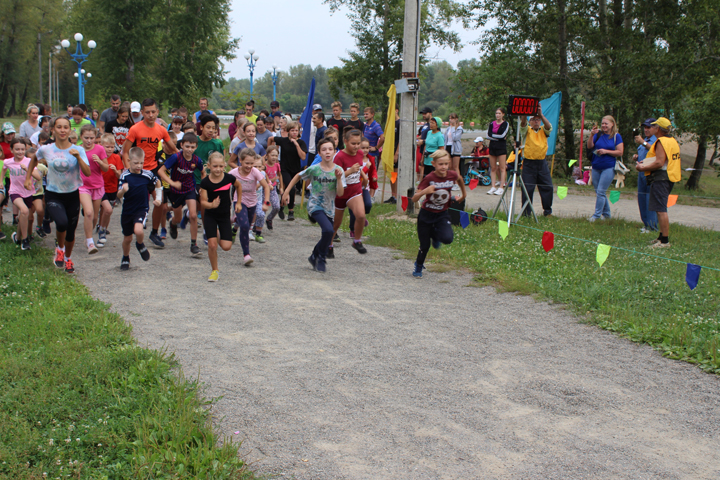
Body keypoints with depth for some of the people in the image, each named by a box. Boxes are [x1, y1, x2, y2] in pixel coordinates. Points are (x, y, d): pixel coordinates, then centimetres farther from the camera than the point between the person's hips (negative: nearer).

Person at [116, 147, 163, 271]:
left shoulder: (148, 175, -8)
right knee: (127, 238, 13)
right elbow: (119, 196, -17)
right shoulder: (124, 176, -12)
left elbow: (157, 183, 14)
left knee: (138, 230, -27)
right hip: (127, 211, 1)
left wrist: (158, 198, 12)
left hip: (141, 209, -1)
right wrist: (123, 190, -37)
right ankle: (125, 259, 39)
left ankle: (140, 244, 8)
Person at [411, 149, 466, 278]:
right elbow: (414, 199, -22)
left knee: (447, 238, -22)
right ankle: (418, 266, 33)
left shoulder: (452, 175, -12)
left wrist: (463, 194, 24)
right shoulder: (429, 178, -20)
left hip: (442, 214, 2)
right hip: (426, 214, -2)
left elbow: (460, 179, 15)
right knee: (425, 244, 3)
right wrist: (424, 191, -40)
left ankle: (435, 235, 15)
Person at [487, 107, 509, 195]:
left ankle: (501, 187, -4)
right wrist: (498, 137, -11)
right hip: (492, 146, 4)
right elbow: (488, 135, -3)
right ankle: (493, 187, 7)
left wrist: (493, 135, -6)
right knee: (493, 168, 5)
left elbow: (503, 135, -13)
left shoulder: (506, 124, 0)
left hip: (501, 147, -4)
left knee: (502, 168, -4)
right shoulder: (491, 124, 10)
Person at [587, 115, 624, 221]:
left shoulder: (616, 136, -2)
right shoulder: (598, 134, 7)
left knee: (600, 192, -11)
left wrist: (606, 151, -14)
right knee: (598, 192, 11)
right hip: (596, 167, 5)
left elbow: (620, 152, -5)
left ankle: (596, 215, -6)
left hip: (609, 168, -5)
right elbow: (589, 147, -2)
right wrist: (591, 135, -15)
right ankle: (606, 214, 25)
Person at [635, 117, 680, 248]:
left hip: (660, 178, -11)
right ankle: (662, 236, 24)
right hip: (669, 178, 11)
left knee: (661, 210, -12)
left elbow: (659, 163, -22)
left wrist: (643, 168, -12)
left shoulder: (661, 142, -14)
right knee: (662, 209, 19)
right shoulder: (673, 141, 17)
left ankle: (665, 241, -14)